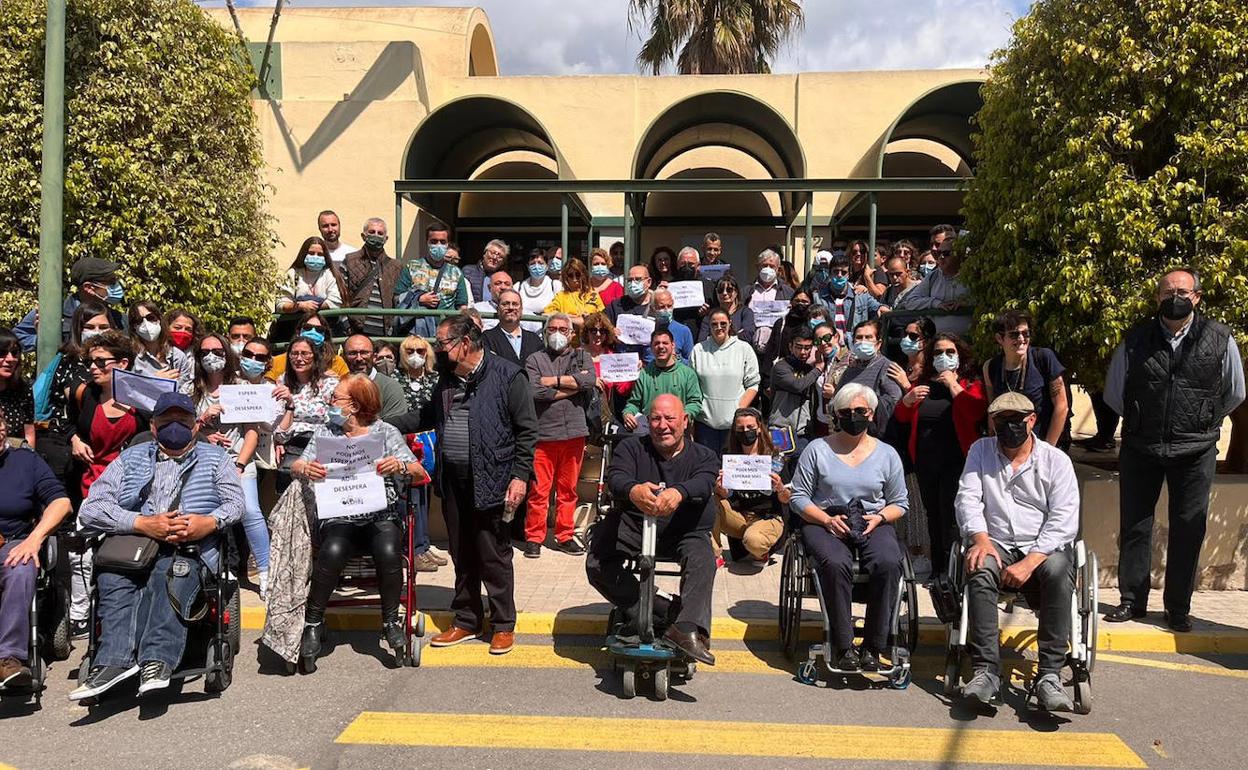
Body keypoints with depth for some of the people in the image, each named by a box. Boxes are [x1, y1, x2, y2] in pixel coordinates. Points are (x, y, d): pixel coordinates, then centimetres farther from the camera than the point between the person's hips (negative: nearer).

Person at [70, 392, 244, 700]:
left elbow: (235, 503, 9)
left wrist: (210, 522, -15)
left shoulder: (215, 458, 22)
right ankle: (116, 659, -41)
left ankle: (157, 658, -44)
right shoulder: (130, 459, 23)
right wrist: (142, 523, -9)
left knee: (167, 571, -35)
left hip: (192, 549, -2)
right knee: (112, 578, -31)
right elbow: (91, 508, 9)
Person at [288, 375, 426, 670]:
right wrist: (305, 469, -19)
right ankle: (313, 622, -11)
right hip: (339, 517, 1)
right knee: (333, 551, -32)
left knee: (389, 552, -31)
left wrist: (400, 466, -25)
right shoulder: (325, 432, 12)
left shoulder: (386, 432, 5)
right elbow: (295, 466, 5)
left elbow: (419, 472, -2)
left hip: (381, 515, -1)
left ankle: (391, 620, -7)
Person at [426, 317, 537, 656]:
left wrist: (520, 475, -14)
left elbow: (527, 430, -8)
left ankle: (503, 626, 18)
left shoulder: (507, 376, -8)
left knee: (494, 557, 3)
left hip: (491, 481, -6)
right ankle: (466, 620, 30)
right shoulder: (445, 378, 12)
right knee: (462, 556, 15)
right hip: (453, 480, 6)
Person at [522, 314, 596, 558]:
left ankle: (565, 536, 17)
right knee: (539, 490, -3)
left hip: (574, 432, 2)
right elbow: (535, 391, -10)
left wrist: (553, 381, -7)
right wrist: (573, 385, -5)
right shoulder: (535, 359, 7)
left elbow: (590, 380, -7)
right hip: (543, 433, -2)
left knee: (568, 489, 8)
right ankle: (534, 537, 8)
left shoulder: (581, 356, 15)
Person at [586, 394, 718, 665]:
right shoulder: (631, 447, 6)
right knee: (597, 566, -22)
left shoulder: (703, 456, 5)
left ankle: (687, 628, -35)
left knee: (702, 558, -32)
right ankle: (664, 614, -20)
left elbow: (703, 484, -19)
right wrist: (633, 490, -43)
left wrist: (678, 493, -46)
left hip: (684, 531, -1)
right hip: (632, 526, 1)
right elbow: (616, 477, -15)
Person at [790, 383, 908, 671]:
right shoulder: (817, 449, 7)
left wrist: (879, 518, -6)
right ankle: (843, 646, -22)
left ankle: (873, 645, -19)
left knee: (889, 563, -31)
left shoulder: (886, 453, 13)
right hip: (825, 523, -2)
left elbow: (900, 503, 16)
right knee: (835, 563, -35)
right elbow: (798, 498, 4)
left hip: (873, 524, 2)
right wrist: (828, 520, -11)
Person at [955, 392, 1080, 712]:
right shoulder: (980, 451, 12)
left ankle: (1050, 675, -33)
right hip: (996, 543, 1)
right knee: (980, 569, -32)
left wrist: (1031, 561, -18)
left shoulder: (1056, 460, 5)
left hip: (1043, 546, -1)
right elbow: (968, 499, 2)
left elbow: (1064, 521, -5)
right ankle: (985, 671, -33)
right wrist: (980, 538, -18)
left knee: (1058, 571, -34)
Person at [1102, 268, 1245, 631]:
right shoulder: (1135, 339, -1)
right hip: (1140, 448, 1)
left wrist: (1203, 422, 12)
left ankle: (1178, 608, 17)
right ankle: (1132, 600, 19)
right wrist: (1141, 420, 11)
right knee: (1134, 525, 6)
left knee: (1189, 529, 5)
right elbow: (1113, 393, 12)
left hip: (1195, 451, 0)